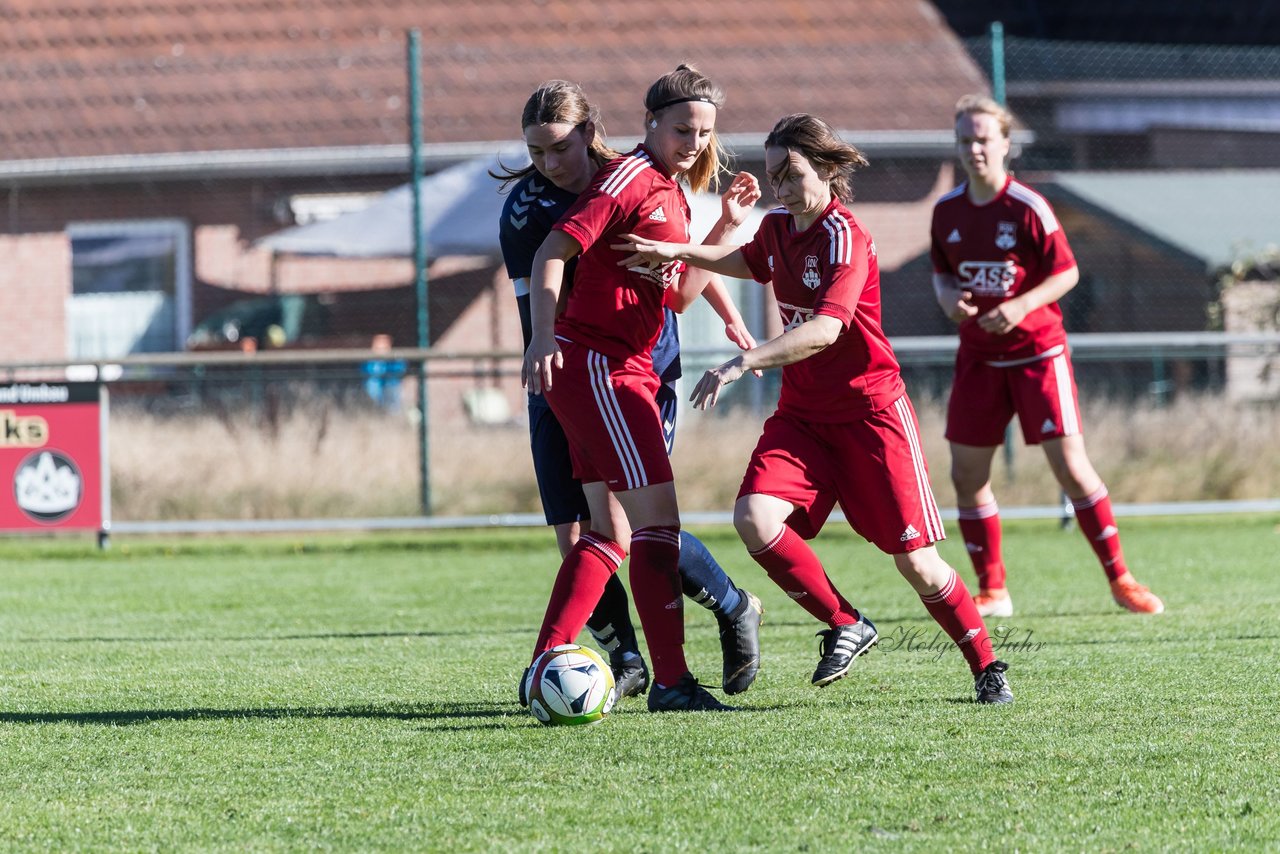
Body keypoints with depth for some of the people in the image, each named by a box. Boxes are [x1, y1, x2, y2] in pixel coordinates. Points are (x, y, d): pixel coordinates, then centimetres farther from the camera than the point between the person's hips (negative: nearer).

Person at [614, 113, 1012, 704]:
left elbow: (823, 330, -34)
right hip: (801, 412, 6)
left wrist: (740, 364, -42)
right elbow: (748, 261, 32)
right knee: (754, 517, -20)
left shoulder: (845, 238, -19)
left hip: (869, 411, -6)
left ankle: (986, 667, 17)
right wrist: (679, 252, 18)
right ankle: (845, 627, -2)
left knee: (915, 561, -4)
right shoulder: (777, 227, 5)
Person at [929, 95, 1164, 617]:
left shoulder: (1027, 208, -11)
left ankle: (1119, 579, 1)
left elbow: (1067, 272, -8)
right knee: (967, 473, 1)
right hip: (978, 355, 5)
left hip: (1037, 350, -5)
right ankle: (992, 591, 13)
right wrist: (948, 297, -7)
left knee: (1069, 464, -9)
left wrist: (1021, 305, -22)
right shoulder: (947, 211, 3)